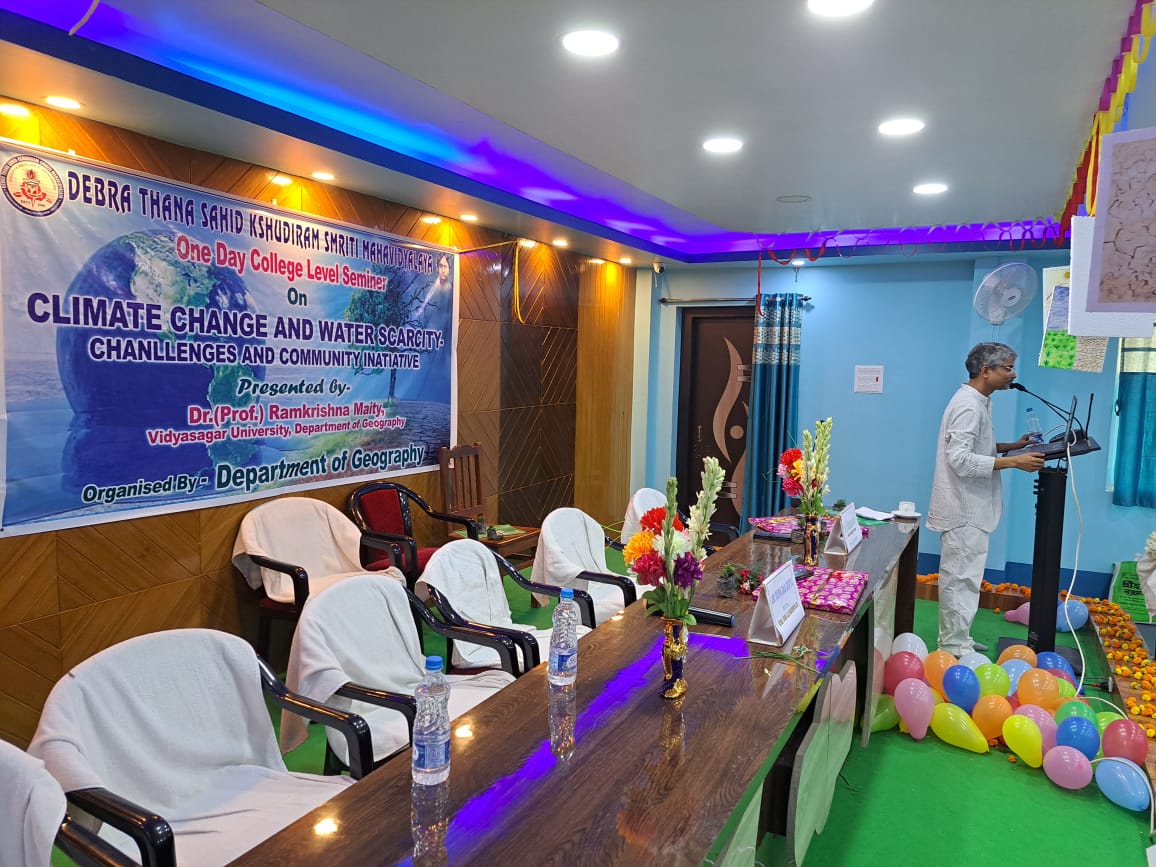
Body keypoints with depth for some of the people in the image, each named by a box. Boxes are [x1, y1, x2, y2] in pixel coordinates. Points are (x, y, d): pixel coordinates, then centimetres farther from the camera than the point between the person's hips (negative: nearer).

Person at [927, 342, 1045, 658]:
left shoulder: (977, 402, 14)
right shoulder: (969, 406, -19)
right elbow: (961, 459, -26)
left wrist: (1011, 446, 13)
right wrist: (1014, 462, -25)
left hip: (969, 508, 11)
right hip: (964, 510, -11)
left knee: (959, 576, 18)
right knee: (961, 578, -3)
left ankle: (955, 638, 29)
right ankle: (956, 648, 6)